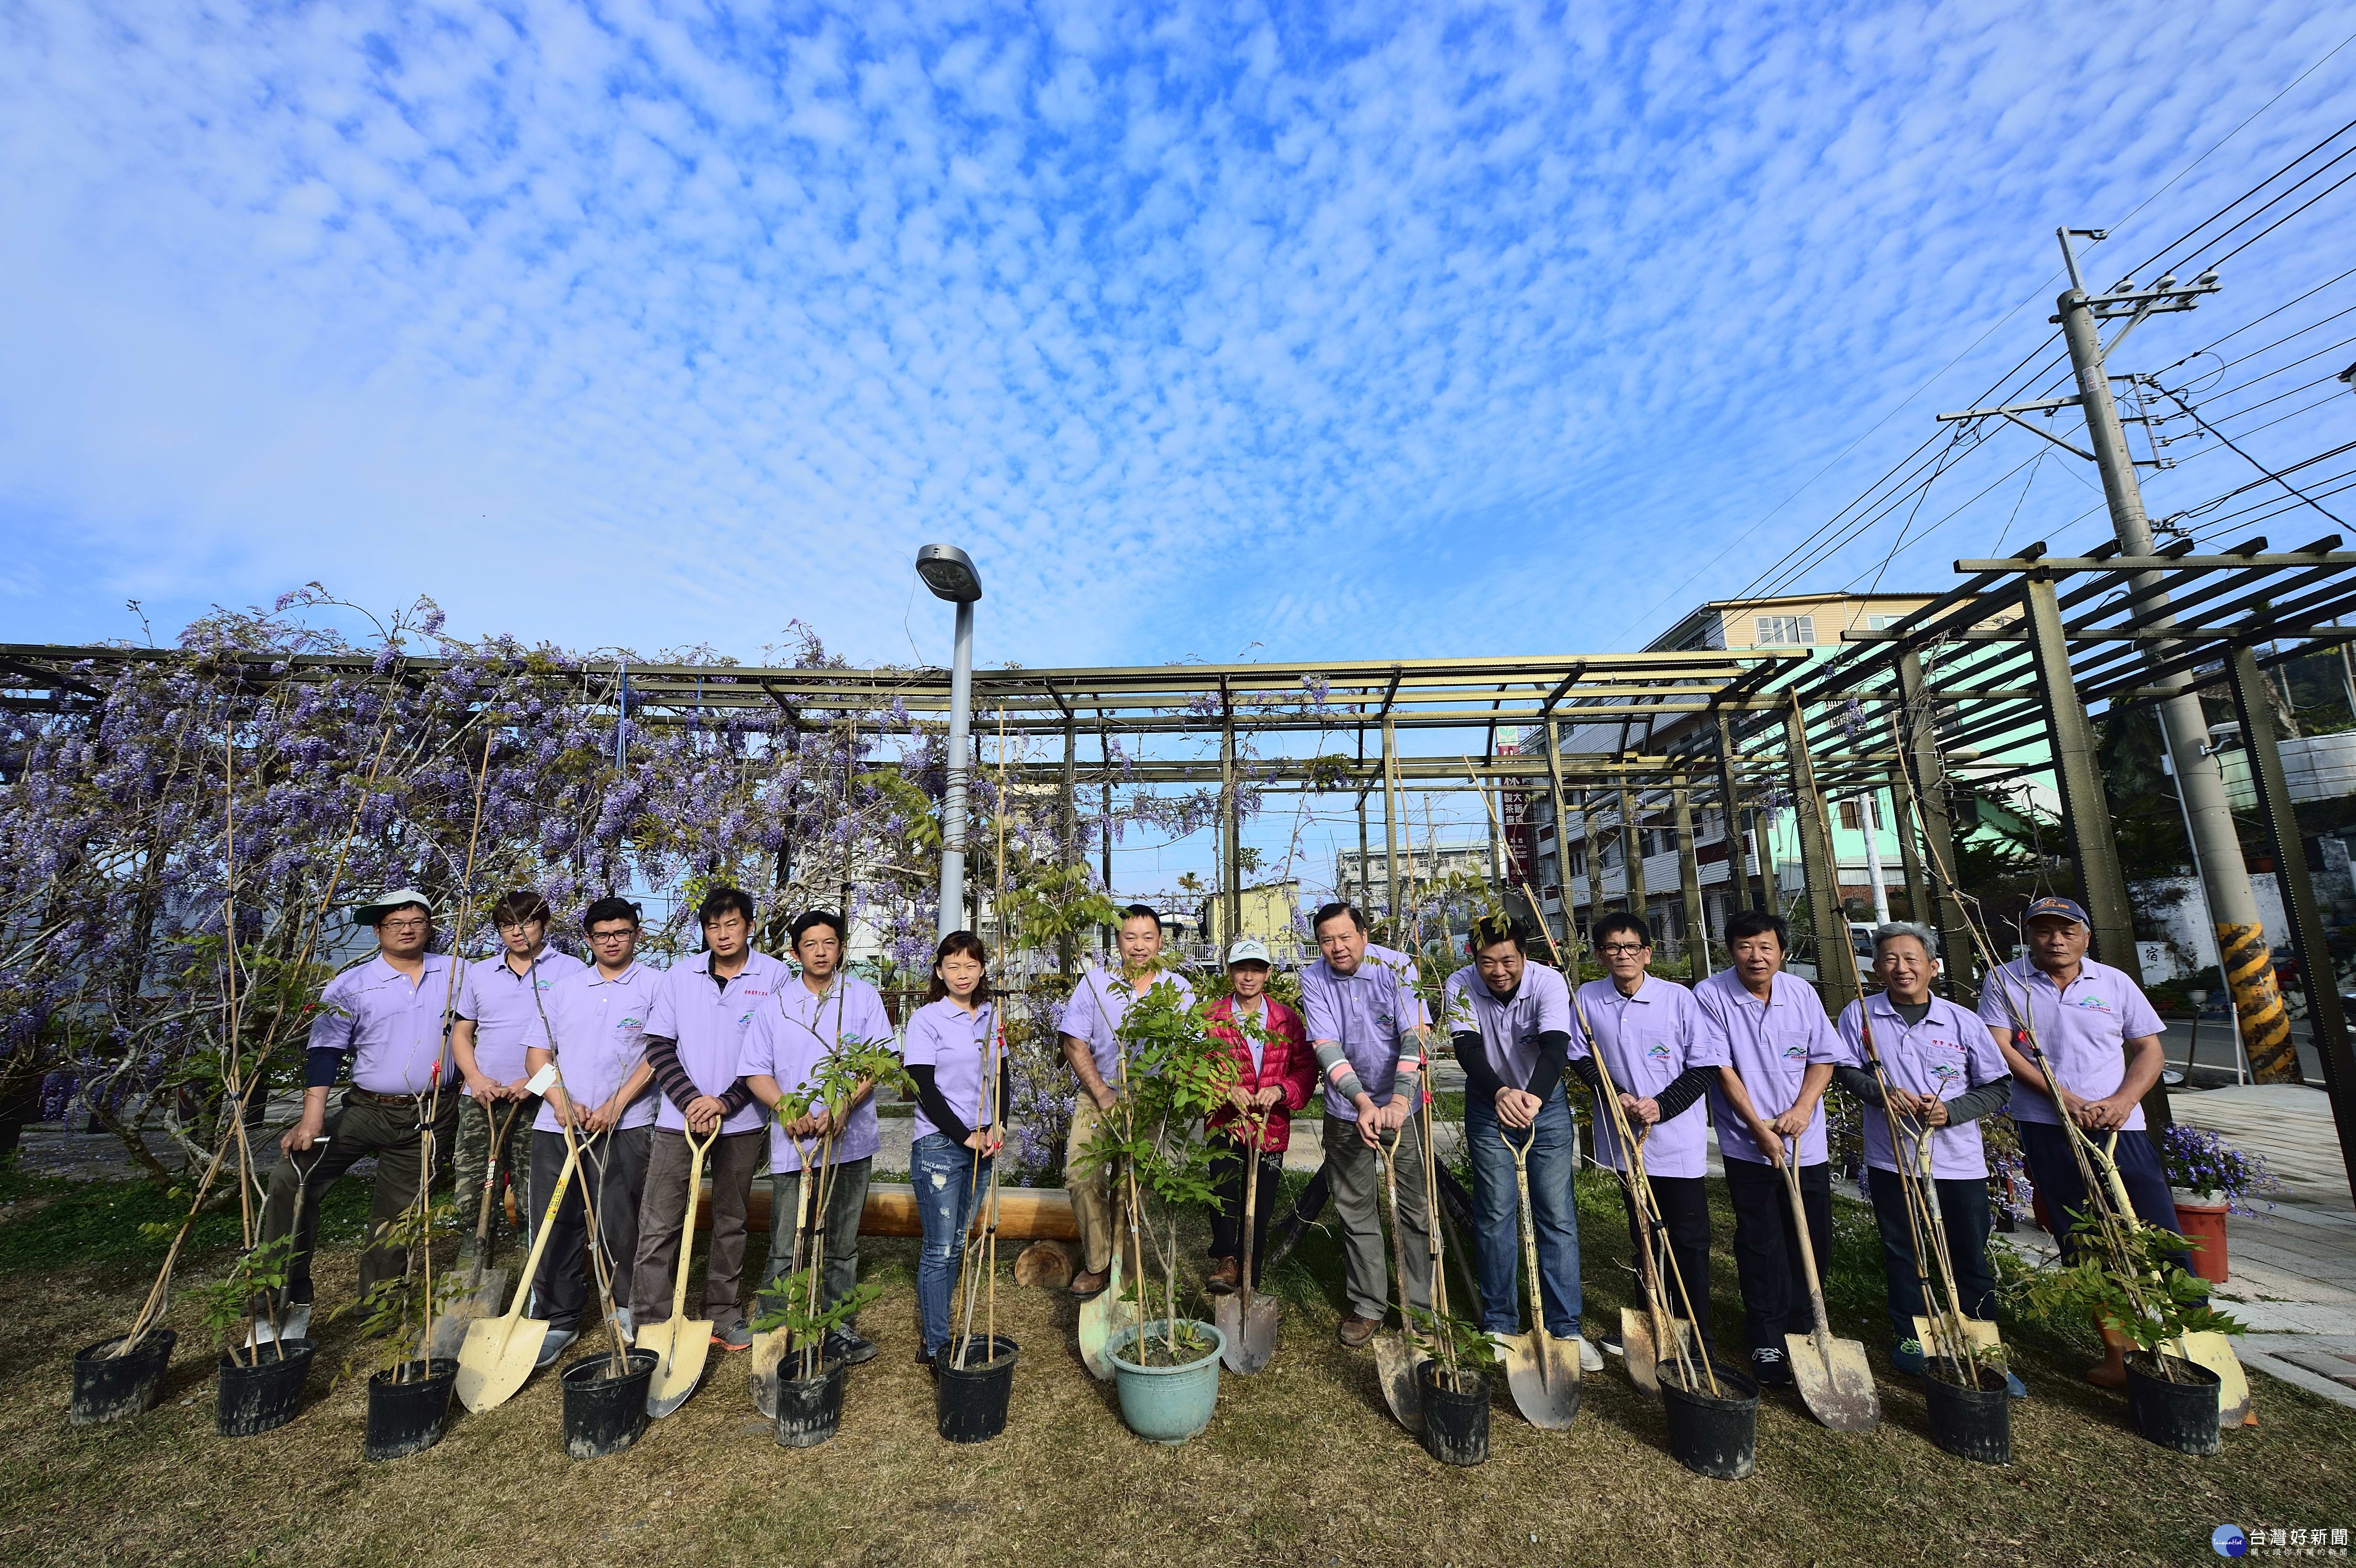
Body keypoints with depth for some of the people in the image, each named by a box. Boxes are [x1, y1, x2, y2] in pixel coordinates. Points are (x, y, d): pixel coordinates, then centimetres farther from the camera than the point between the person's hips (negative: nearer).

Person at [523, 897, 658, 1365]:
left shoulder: (654, 986, 0)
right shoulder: (562, 988, 14)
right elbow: (538, 1052, 10)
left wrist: (615, 1106, -14)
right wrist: (562, 1101, -5)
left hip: (623, 1126, -4)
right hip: (557, 1123, 4)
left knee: (619, 1224, 2)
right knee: (556, 1224, 8)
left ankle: (631, 1309, 22)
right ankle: (559, 1319, 25)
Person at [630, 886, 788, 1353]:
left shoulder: (774, 976, -5)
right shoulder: (680, 976, 1)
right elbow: (659, 1046, 0)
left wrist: (726, 1102, -14)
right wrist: (691, 1101, -11)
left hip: (742, 1121, -1)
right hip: (679, 1117, 1)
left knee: (731, 1222, 13)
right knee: (658, 1224, 2)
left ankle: (723, 1313, 27)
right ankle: (652, 1322, 15)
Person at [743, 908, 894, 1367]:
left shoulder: (863, 996, 1)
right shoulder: (775, 1002, 3)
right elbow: (756, 1071, 2)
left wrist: (842, 1108, -19)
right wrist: (787, 1109, -16)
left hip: (850, 1140, 1)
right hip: (792, 1142, 0)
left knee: (842, 1245, 12)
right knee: (784, 1250, 3)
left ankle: (837, 1328, 26)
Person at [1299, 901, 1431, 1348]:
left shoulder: (1395, 971, -13)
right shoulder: (1313, 980, -8)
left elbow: (1414, 1038, -21)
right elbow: (1326, 1047, -16)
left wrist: (1399, 1101, -33)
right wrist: (1363, 1102, -28)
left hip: (1403, 1106, -1)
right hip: (1347, 1110, 1)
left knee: (1417, 1207, 5)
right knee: (1355, 1212, 10)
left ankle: (1421, 1301, 23)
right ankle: (1368, 1305, 26)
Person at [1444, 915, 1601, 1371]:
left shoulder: (1549, 982, -24)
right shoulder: (1460, 986, -20)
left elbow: (1555, 1046, -38)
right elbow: (1467, 1049, -30)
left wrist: (1533, 1097, -56)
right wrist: (1500, 1093, -50)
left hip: (1546, 1103, 0)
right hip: (1489, 1105, 1)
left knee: (1558, 1215, 2)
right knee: (1495, 1215, 5)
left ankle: (1566, 1328, 15)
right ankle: (1499, 1324, 19)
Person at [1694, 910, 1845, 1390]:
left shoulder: (1802, 993, 0)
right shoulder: (1710, 996, -13)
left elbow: (1824, 1057, 4)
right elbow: (1722, 1069, -13)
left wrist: (1803, 1107, -11)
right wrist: (1760, 1128, -15)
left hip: (1806, 1143, 4)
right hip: (1749, 1145, -4)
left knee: (1813, 1242, 13)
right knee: (1760, 1246, 3)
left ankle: (1802, 1330, 33)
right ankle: (1767, 1342, 16)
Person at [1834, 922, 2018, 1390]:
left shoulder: (1962, 1021, -3)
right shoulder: (1859, 1014, -4)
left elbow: (1999, 1087, 1)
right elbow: (1845, 1070, 0)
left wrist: (1951, 1111, -13)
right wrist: (1883, 1092, -17)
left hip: (1960, 1162, 0)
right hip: (1891, 1159, 0)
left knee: (1971, 1259, 10)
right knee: (1901, 1253, 12)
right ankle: (1909, 1339, 27)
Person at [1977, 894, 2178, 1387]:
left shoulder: (2115, 983, 8)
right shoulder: (2005, 982, 0)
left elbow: (2149, 1049, 8)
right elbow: (2000, 1049, -6)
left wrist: (2123, 1100, -9)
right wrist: (2066, 1099, -14)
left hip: (2118, 1128, 2)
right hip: (2047, 1130, -1)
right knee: (2084, 1248, 7)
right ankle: (2118, 1353, 17)